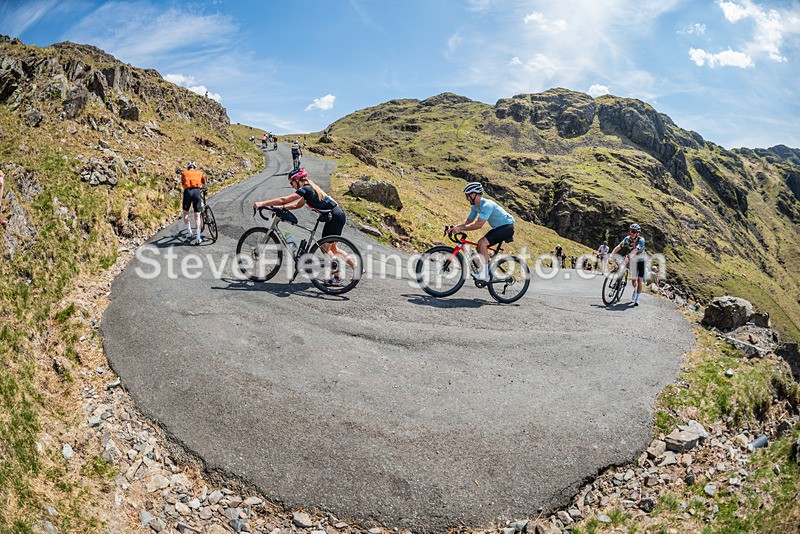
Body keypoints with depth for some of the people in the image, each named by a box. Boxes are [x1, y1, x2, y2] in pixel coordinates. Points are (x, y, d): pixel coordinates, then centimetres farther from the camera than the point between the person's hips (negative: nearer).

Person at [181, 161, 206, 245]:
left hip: (187, 192, 0)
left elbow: (183, 185, 23)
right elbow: (204, 185, 38)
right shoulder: (199, 173, 24)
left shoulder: (184, 173, 21)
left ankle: (189, 232, 15)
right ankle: (198, 238, -4)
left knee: (185, 213, 20)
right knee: (197, 216, 2)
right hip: (196, 192, 0)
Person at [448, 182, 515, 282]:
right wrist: (455, 227, -10)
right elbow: (468, 220, 6)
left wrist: (461, 228, -34)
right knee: (480, 246, 5)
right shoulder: (475, 206, 4)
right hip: (498, 228, 10)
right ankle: (488, 271, 14)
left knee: (482, 243, -23)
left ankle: (484, 274, -19)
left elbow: (479, 224, -35)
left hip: (507, 227, -10)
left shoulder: (487, 205, -27)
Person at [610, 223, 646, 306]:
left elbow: (635, 250, -46)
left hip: (641, 260, -3)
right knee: (633, 279, 9)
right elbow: (618, 247, -24)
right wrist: (611, 255, -40)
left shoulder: (641, 240, -29)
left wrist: (627, 256, -62)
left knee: (639, 279, -11)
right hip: (632, 260, 3)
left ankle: (637, 300, -5)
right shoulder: (628, 239, -18)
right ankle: (635, 290, 44)